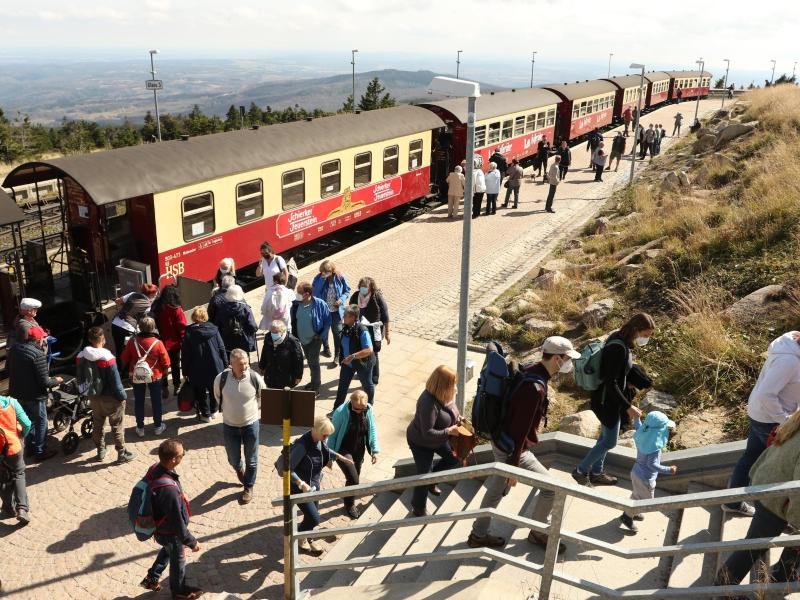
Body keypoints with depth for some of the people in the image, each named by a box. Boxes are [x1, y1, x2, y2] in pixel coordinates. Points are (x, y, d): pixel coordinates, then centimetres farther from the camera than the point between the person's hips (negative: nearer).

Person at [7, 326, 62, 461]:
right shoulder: (38, 354, -26)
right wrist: (56, 380, -5)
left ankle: (30, 447, 39)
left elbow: (10, 370, 13)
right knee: (41, 423, 11)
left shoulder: (14, 349, -2)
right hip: (34, 396, -7)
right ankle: (40, 452, 20)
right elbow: (44, 382, -24)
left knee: (28, 420, 25)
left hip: (17, 393, 7)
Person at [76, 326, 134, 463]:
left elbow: (80, 377, 5)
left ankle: (100, 452, 32)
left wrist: (87, 392, 17)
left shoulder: (81, 356, -5)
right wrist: (123, 396, -10)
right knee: (117, 426, 7)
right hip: (110, 398, -6)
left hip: (93, 397, 6)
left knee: (97, 424, 21)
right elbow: (115, 380, -21)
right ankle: (122, 454, 15)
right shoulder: (107, 357, -24)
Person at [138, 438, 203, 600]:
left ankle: (151, 579, 53)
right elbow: (177, 522, -32)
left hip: (160, 526, 7)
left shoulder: (155, 468, -18)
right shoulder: (169, 489, -44)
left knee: (167, 551, 35)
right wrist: (191, 541, -16)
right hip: (170, 532, -7)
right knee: (178, 561, 22)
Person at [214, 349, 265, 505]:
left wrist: (255, 411, 5)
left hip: (251, 424, -1)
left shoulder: (255, 378, -19)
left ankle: (248, 487, 36)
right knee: (233, 460, 15)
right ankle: (240, 470, 51)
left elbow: (264, 397, 2)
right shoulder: (221, 378, -18)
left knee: (251, 460, 12)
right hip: (229, 426, 1)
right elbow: (217, 396, 5)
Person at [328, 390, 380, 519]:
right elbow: (333, 434, -15)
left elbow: (372, 430, 1)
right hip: (343, 451, -5)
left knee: (355, 477, 18)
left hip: (359, 450, 5)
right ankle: (349, 505, 18)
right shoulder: (341, 412, -26)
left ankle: (348, 496, 48)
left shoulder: (369, 410, -14)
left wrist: (375, 450, 0)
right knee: (353, 479, -9)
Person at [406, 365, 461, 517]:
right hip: (421, 443, -8)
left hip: (438, 438, 8)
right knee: (424, 475, 7)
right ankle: (418, 507, 32)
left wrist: (457, 418, -8)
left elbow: (449, 409, 8)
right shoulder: (429, 404, -41)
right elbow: (427, 433, -37)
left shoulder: (443, 394, -15)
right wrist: (449, 431, -31)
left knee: (454, 457, 22)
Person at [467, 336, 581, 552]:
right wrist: (513, 465, -22)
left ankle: (478, 535, 37)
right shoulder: (535, 388, -30)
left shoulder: (531, 372, 1)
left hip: (502, 443, 10)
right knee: (551, 487, 4)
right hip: (512, 449, -10)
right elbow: (520, 429, -27)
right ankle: (538, 533, 23)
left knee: (496, 490, 22)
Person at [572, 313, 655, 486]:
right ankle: (580, 471, 19)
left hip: (611, 397, 10)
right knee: (610, 442, 4)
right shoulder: (618, 348, -30)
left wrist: (626, 383, 19)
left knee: (606, 436, 22)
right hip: (607, 400, -9)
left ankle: (596, 473, 37)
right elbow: (610, 383, -28)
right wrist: (628, 407, -25)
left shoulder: (620, 339, -2)